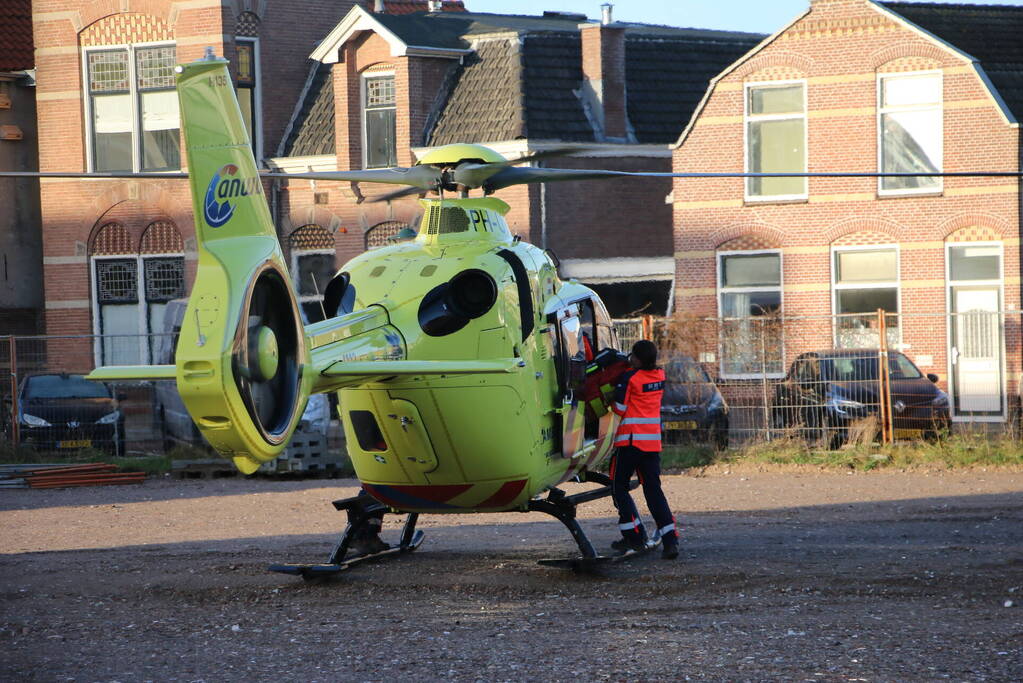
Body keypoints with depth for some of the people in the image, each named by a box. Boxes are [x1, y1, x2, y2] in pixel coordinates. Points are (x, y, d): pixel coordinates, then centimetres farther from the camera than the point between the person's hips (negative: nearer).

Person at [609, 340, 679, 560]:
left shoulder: (629, 378, -14)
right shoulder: (660, 376, 6)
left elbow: (620, 408, -10)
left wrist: (611, 399, 10)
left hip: (630, 441, -6)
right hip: (653, 441, 6)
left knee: (619, 488, 9)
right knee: (653, 490, 7)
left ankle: (635, 536, 3)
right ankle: (669, 539, -7)